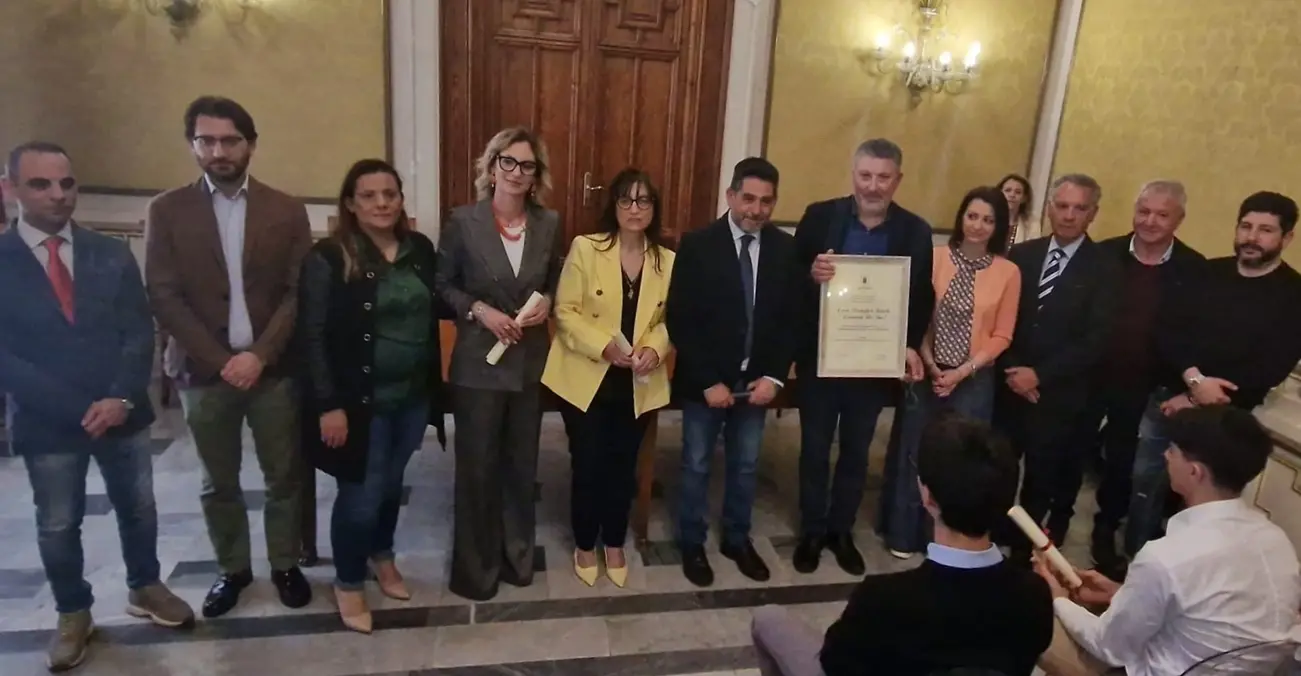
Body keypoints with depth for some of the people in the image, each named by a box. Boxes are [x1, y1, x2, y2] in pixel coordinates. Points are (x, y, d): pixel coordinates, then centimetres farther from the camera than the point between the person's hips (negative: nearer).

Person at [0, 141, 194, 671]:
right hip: (46, 422, -2)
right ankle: (73, 615, 32)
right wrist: (76, 408, -17)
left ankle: (144, 589, 37)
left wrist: (122, 398, -14)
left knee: (138, 508, 15)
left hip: (121, 412, 2)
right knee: (58, 526, 12)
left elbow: (139, 331, -1)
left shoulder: (111, 254, 3)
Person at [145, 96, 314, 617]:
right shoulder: (167, 211, 1)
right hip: (205, 372, 0)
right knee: (219, 483, 13)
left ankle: (285, 564, 29)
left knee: (284, 477, 9)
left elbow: (300, 293, -3)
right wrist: (220, 360, -13)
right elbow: (164, 297, -4)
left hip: (274, 369, 0)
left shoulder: (286, 211, 1)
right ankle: (233, 568, 32)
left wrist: (259, 355, -13)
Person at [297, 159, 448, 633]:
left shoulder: (421, 249, 1)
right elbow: (313, 336, -13)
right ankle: (348, 584, 28)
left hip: (413, 396, 5)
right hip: (360, 401, -4)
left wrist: (435, 386, 1)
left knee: (391, 484, 19)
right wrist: (329, 405, -16)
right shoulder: (328, 257, -13)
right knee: (360, 495, 5)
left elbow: (434, 311, 11)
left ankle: (382, 557, 44)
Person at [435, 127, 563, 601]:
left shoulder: (549, 223, 1)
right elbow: (441, 285, -2)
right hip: (479, 361, -3)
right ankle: (475, 567, 25)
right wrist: (478, 310, -17)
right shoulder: (463, 221, -8)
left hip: (531, 361, 3)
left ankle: (517, 556, 34)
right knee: (477, 466, 7)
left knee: (522, 463, 15)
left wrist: (547, 302, -8)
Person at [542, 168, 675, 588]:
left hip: (639, 384, 3)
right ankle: (584, 545, 29)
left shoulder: (667, 260, 2)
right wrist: (605, 346, -22)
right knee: (588, 464, 6)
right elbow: (566, 311, -10)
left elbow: (667, 319, 7)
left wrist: (654, 349, -13)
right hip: (587, 379, -3)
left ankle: (614, 544, 34)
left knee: (623, 465, 14)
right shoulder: (585, 248, -8)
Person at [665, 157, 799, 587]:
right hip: (705, 380, -3)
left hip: (757, 380, 3)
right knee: (697, 466, 11)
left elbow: (792, 318, 2)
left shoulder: (786, 249, -2)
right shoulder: (697, 245, -12)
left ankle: (737, 539, 36)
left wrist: (774, 376, -8)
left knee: (745, 466, 17)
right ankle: (692, 544, 29)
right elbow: (679, 321, -13)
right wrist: (708, 380, -16)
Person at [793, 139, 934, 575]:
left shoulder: (915, 232, -2)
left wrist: (911, 347, -12)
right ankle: (812, 530, 30)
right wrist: (811, 275, -26)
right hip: (820, 357, -1)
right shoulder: (820, 216, -6)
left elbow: (922, 298, 1)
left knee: (856, 452, 16)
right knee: (815, 449, 12)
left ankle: (842, 530, 33)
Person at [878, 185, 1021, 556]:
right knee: (913, 454, 9)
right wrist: (928, 361, -10)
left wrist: (963, 371, -11)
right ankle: (902, 534, 25)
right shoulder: (936, 257, -3)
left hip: (973, 381, 0)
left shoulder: (1008, 272, -4)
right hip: (927, 372, 1)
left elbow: (1001, 336, -1)